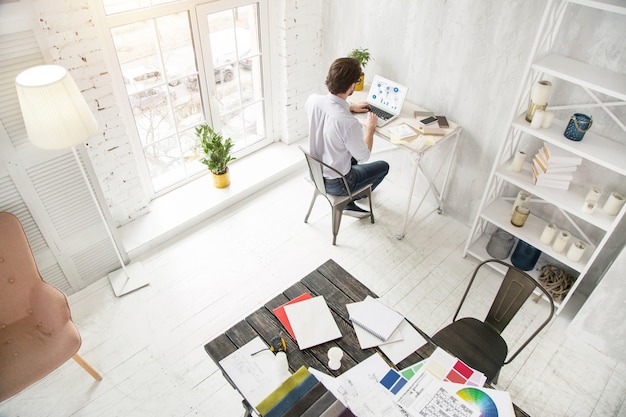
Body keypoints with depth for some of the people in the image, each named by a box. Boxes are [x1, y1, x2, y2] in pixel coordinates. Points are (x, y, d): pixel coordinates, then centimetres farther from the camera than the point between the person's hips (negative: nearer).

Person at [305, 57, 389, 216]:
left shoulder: (312, 100, -17)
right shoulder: (349, 123, -37)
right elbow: (364, 156, -17)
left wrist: (351, 107, 15)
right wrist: (370, 127, -3)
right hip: (335, 184, -6)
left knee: (354, 156, 34)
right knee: (383, 166, 19)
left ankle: (348, 202, 37)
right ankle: (348, 200, 32)